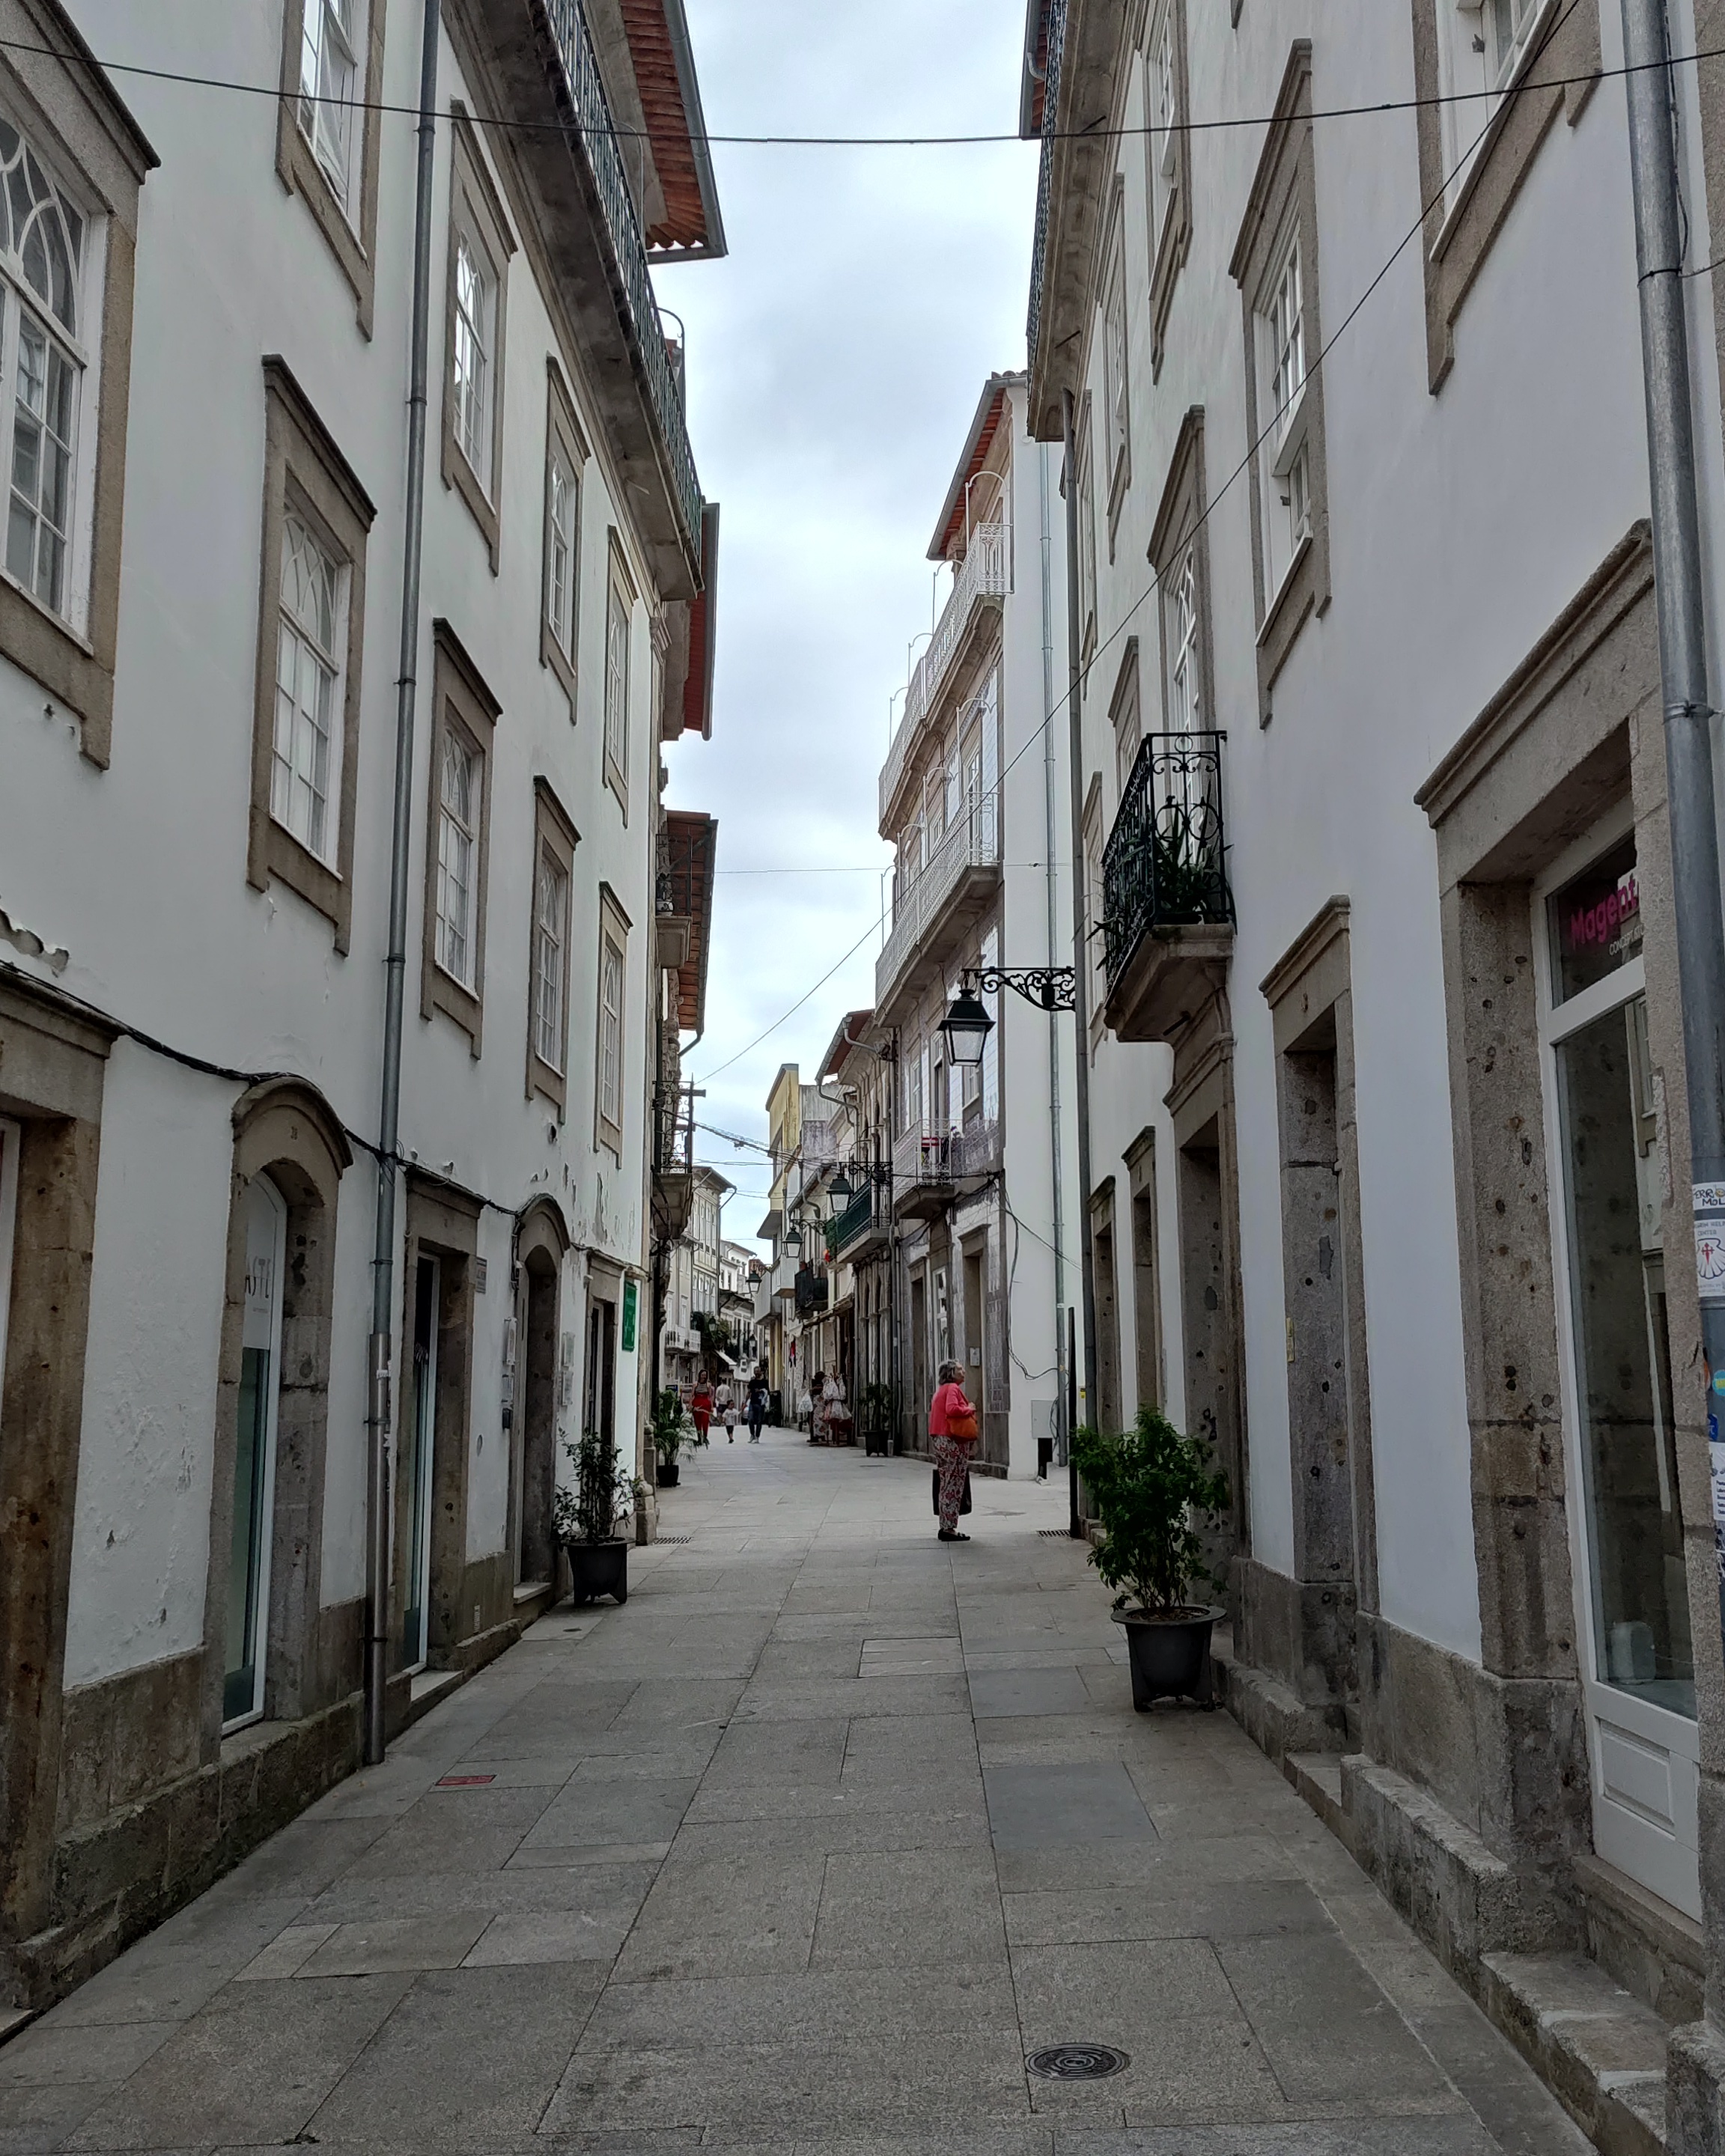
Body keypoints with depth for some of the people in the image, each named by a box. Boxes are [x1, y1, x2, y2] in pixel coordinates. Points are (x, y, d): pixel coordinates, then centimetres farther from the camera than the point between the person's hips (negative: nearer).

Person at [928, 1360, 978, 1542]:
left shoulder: (941, 1390, 19)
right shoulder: (952, 1388, -11)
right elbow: (952, 1409, -27)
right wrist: (970, 1410, -12)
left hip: (939, 1440, 10)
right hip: (952, 1442, -10)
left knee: (947, 1485, 14)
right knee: (954, 1486, -7)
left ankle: (945, 1527, 17)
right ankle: (949, 1528, -7)